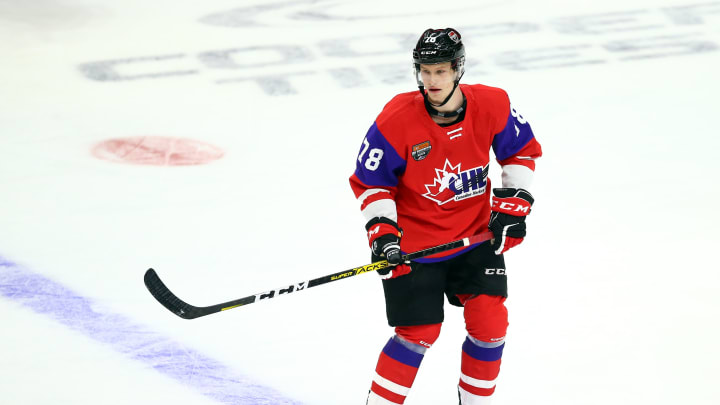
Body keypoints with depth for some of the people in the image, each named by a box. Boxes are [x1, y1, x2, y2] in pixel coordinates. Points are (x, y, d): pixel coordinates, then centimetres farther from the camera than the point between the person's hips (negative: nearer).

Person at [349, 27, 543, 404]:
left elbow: (522, 152, 6)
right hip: (414, 242, -3)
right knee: (419, 333, -5)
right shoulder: (395, 121, -19)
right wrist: (382, 232, -18)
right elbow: (370, 182, -8)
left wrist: (513, 203, -2)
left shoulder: (493, 106, -12)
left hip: (475, 235, 3)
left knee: (490, 324, -2)